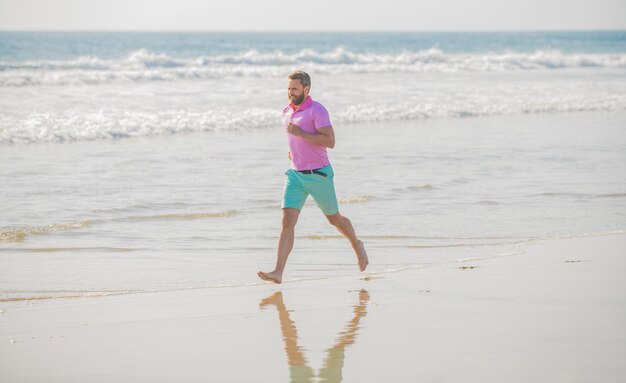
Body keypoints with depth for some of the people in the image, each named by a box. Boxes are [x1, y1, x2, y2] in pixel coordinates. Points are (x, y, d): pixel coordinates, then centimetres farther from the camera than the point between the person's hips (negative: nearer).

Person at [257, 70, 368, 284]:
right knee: (287, 222, -10)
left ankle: (357, 246, 44)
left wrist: (299, 133, -25)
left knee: (334, 219, 14)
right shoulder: (287, 111, 9)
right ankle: (278, 273, -18)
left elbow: (330, 142, -24)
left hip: (318, 175, -5)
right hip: (295, 175, 5)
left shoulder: (317, 110, -14)